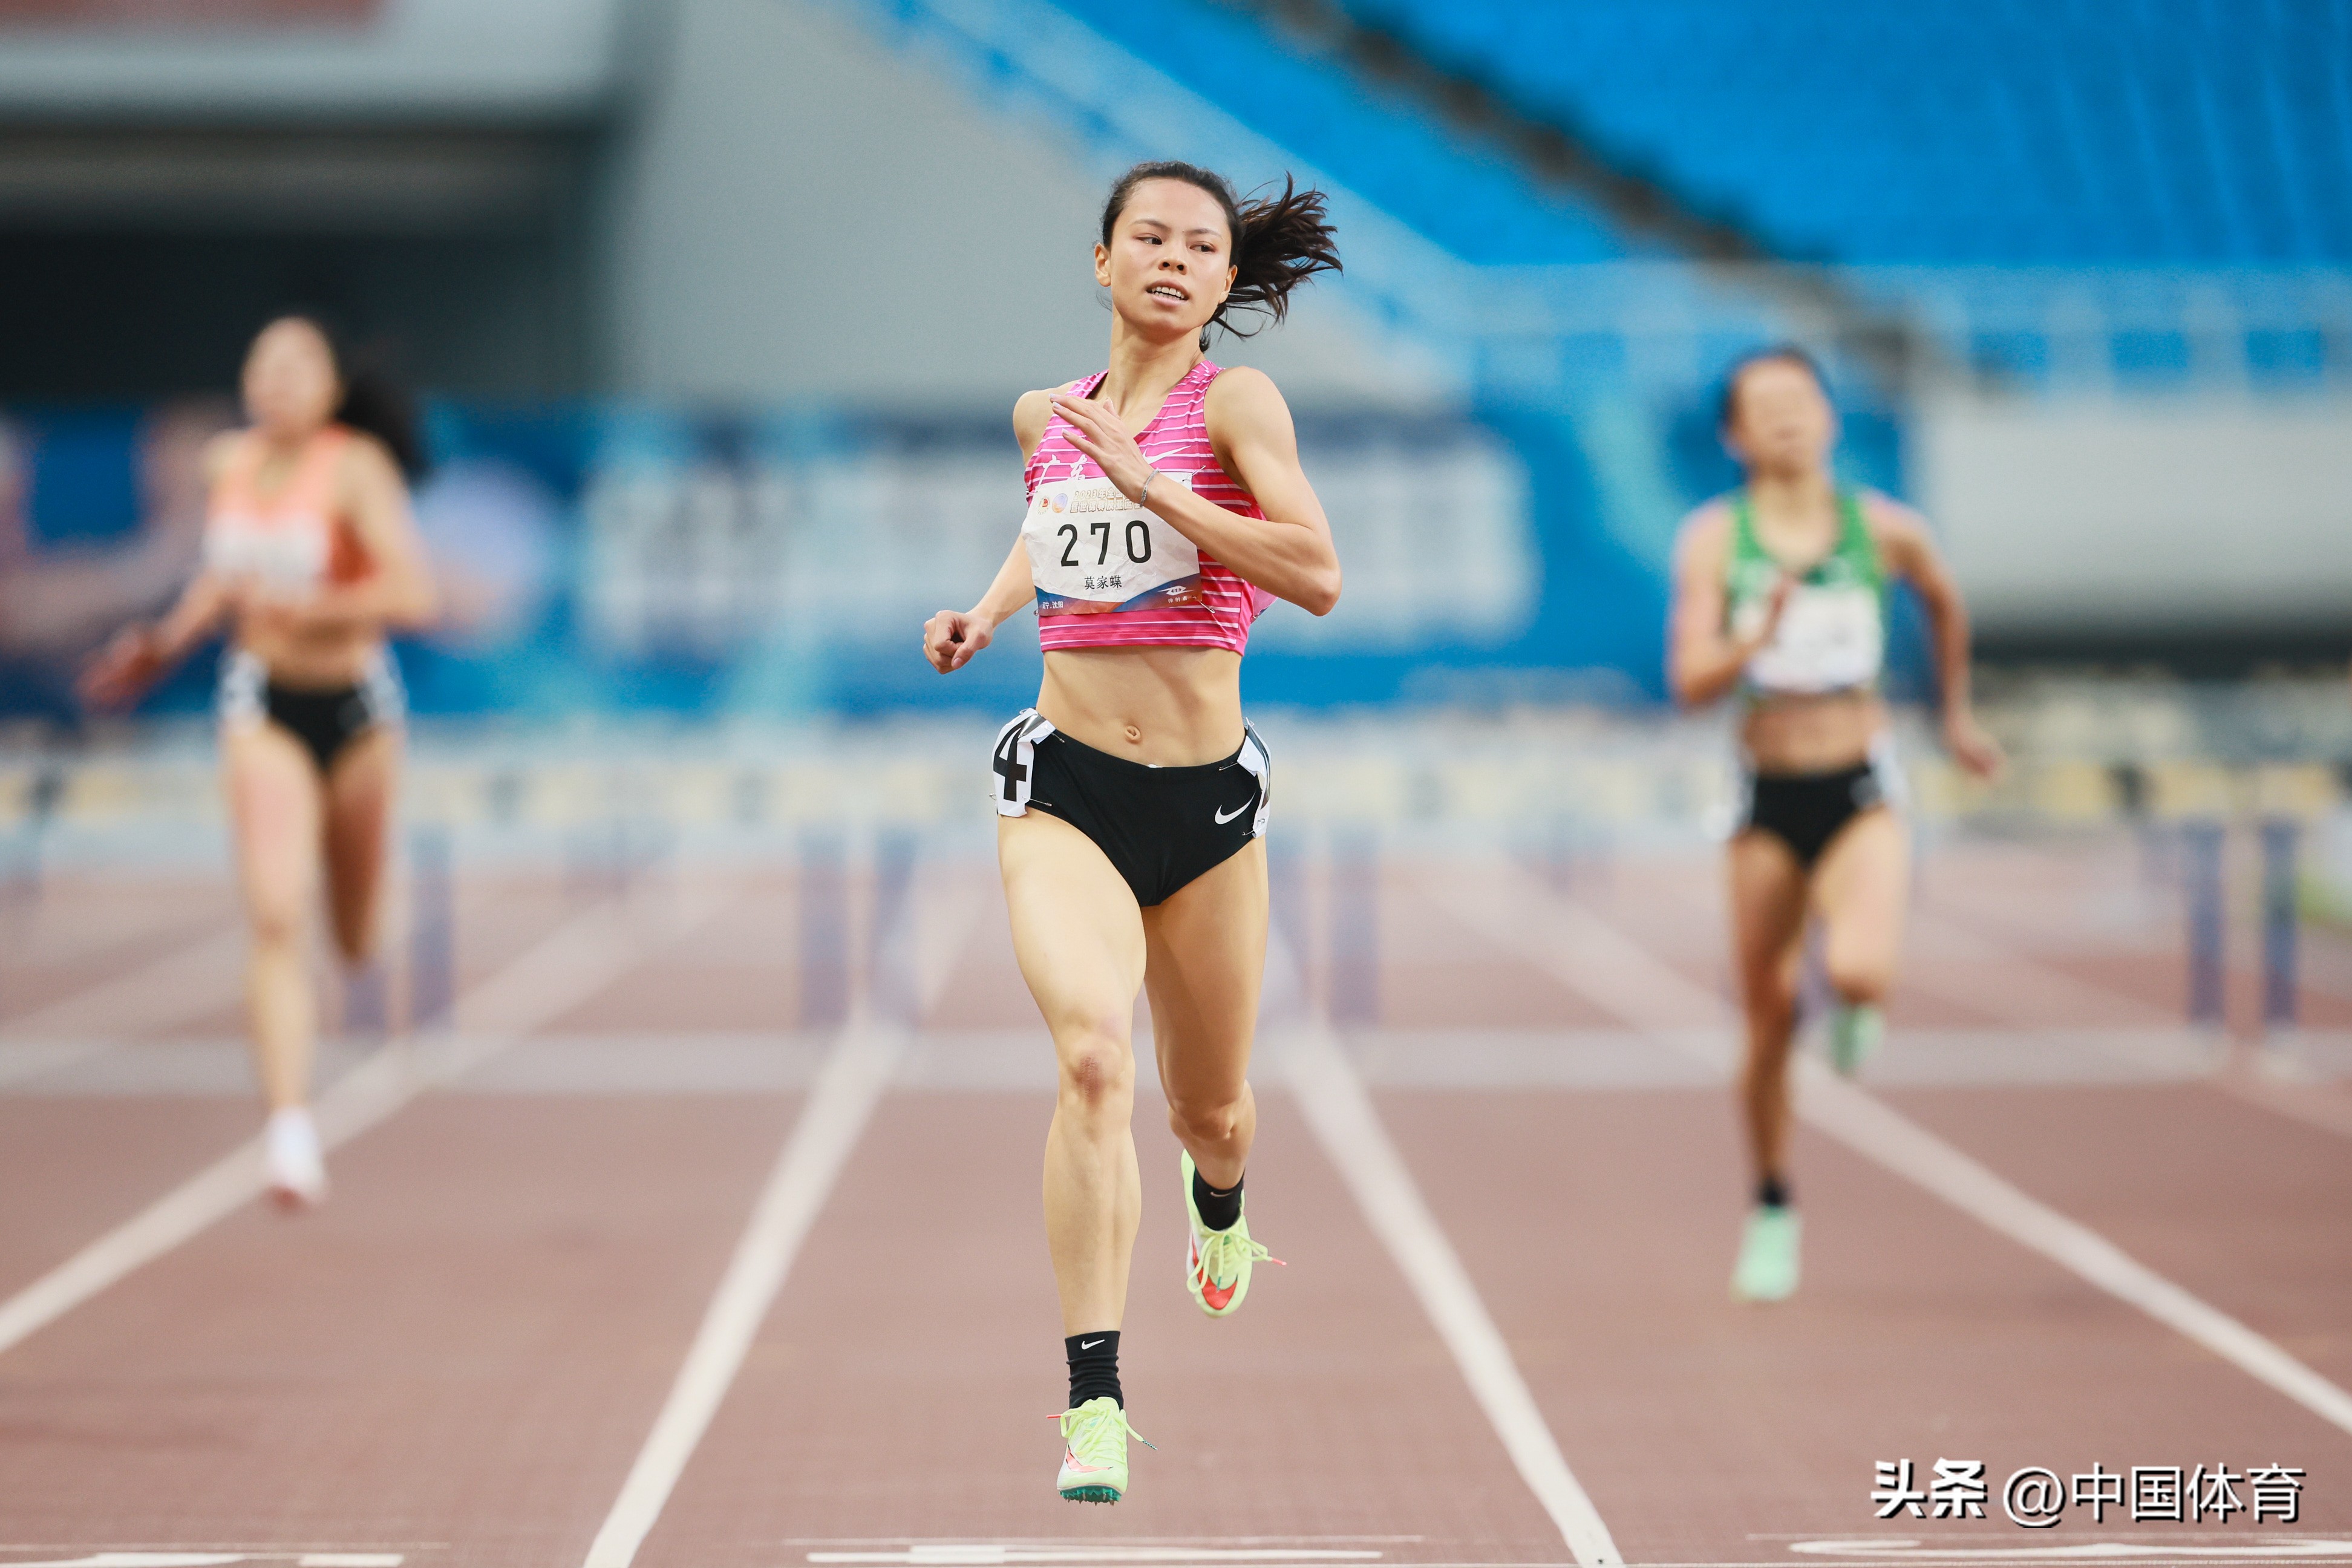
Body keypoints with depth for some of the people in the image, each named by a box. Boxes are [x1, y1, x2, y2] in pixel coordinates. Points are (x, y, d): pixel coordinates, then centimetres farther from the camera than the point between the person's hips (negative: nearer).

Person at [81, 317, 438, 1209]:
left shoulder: (356, 468, -16)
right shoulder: (229, 463, 0)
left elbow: (413, 595, -26)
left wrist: (304, 607, -28)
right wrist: (172, 640, 13)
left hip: (354, 706, -2)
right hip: (262, 707, 2)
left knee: (357, 942, 13)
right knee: (275, 917, -18)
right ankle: (290, 1128, -22)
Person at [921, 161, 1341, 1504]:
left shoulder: (1235, 403, -6)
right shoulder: (1048, 417, 8)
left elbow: (1318, 575, -19)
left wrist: (1147, 482, -20)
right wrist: (987, 611, 12)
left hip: (1207, 798, -1)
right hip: (1067, 788, 1)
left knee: (1212, 1112, 14)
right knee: (1093, 1053, -25)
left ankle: (1219, 1214, 54)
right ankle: (1096, 1402, -26)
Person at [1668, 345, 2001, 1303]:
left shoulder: (1884, 531, -1)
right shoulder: (1714, 539, -4)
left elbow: (1944, 605, 20)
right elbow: (1691, 682, -11)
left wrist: (1956, 714, 29)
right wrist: (1759, 635, -28)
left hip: (1863, 793, -1)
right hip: (1767, 799, 1)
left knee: (1860, 973, -26)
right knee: (1768, 1022, 6)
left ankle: (1854, 1004, 14)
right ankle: (1773, 1208, 28)